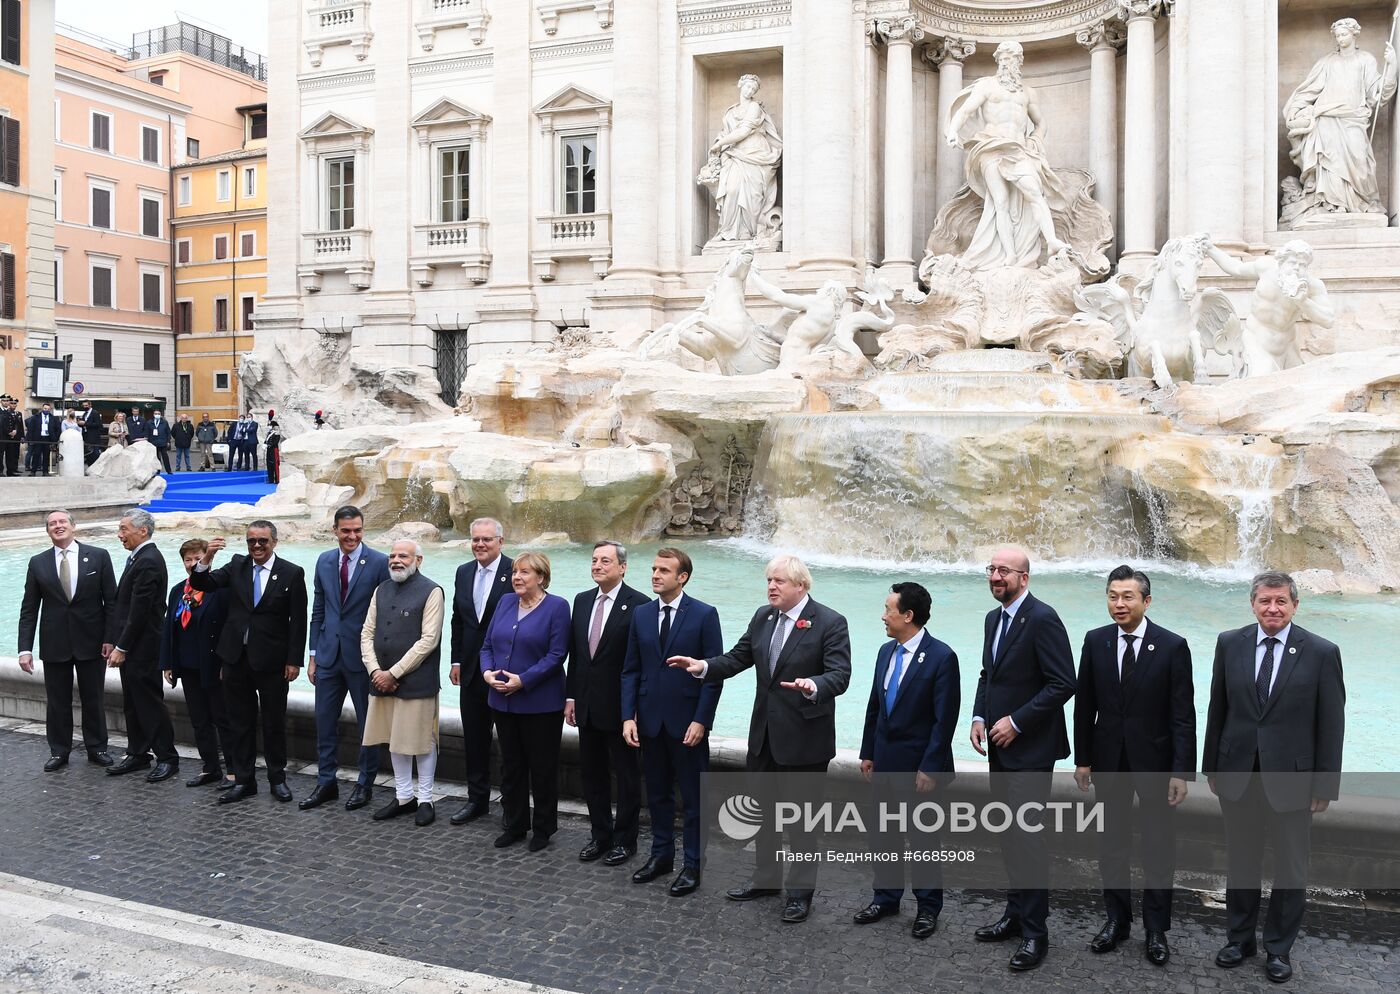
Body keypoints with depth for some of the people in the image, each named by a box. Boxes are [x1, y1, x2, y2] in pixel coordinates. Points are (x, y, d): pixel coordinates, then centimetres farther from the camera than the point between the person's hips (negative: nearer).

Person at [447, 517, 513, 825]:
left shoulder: (515, 572, -11)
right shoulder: (463, 573, 8)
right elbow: (458, 621, 13)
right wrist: (456, 661, 9)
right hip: (472, 670, 6)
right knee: (474, 737, 14)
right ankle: (477, 798, 27)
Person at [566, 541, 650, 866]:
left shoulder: (638, 604, -13)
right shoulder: (582, 601, 7)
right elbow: (574, 652, 12)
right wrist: (571, 696, 9)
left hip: (620, 706, -6)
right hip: (587, 705, 6)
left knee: (626, 775, 8)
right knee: (592, 772, 15)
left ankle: (625, 840, 21)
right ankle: (600, 835, 30)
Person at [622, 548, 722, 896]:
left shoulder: (704, 615, -8)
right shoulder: (641, 614, 5)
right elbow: (631, 670, 7)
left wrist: (701, 721, -13)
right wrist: (629, 716, -2)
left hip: (687, 722, -4)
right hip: (650, 720, 4)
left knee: (693, 796, 6)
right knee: (657, 793, 16)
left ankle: (692, 863, 19)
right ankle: (661, 854, 31)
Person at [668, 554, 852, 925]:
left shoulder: (830, 623, -15)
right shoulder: (762, 617, 5)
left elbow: (839, 675, -22)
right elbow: (738, 657, 8)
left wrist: (813, 686, -42)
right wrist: (704, 666, -9)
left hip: (804, 736, -7)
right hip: (764, 734, 7)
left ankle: (801, 891, 22)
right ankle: (765, 879, 37)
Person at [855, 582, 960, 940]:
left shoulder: (941, 657, -16)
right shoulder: (886, 652, 6)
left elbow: (945, 719, -17)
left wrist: (929, 768, -18)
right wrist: (868, 752, 11)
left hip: (919, 765, -6)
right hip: (885, 762, 7)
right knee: (885, 833, 16)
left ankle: (927, 907, 23)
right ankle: (886, 898, 31)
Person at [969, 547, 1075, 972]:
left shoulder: (1042, 618, -15)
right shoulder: (994, 617, 11)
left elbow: (1063, 684, -18)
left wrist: (1016, 722, -18)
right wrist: (979, 717, 5)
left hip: (1030, 747, -8)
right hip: (1000, 745, 8)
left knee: (1027, 835, -3)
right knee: (1008, 834, 15)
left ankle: (1034, 933, 7)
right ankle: (1015, 914, 27)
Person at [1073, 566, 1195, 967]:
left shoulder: (1172, 646, -11)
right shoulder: (1095, 641, -2)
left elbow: (1183, 715, -10)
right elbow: (1084, 704, 3)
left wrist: (1181, 771, -13)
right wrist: (1082, 758, 3)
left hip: (1155, 760, -2)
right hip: (1109, 759, 3)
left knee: (1159, 847, 9)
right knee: (1112, 843, 13)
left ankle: (1156, 929, 24)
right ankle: (1117, 920, 29)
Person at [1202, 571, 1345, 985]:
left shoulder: (1321, 653, -8)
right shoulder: (1230, 643, -1)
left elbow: (1331, 723, -5)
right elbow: (1217, 710, 5)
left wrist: (1326, 784, -5)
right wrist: (1212, 766, 7)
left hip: (1291, 777, -2)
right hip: (1237, 775, 2)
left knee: (1291, 869, 10)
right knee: (1240, 862, 14)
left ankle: (1279, 948, 28)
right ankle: (1240, 938, 31)